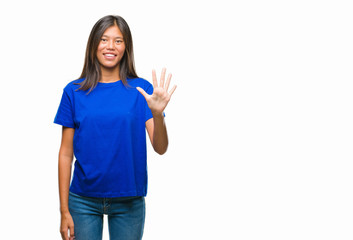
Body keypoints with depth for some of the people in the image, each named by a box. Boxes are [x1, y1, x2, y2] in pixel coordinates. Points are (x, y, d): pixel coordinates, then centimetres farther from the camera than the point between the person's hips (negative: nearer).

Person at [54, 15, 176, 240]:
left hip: (129, 201, 0)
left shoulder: (141, 89, -2)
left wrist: (157, 113, -27)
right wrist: (64, 210, -2)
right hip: (84, 201, 0)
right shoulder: (74, 91, -1)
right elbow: (66, 153, 1)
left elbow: (160, 148, -8)